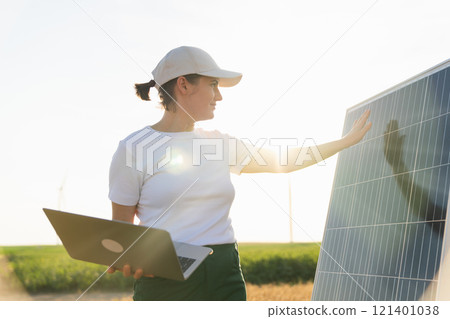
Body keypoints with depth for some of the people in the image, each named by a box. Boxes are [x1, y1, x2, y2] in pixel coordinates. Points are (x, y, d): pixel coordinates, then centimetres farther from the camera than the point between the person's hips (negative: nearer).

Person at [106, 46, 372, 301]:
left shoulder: (220, 143, 11)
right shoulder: (134, 148, -4)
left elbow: (283, 161, 21)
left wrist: (347, 141, 25)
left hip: (225, 278, 4)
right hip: (163, 283, -4)